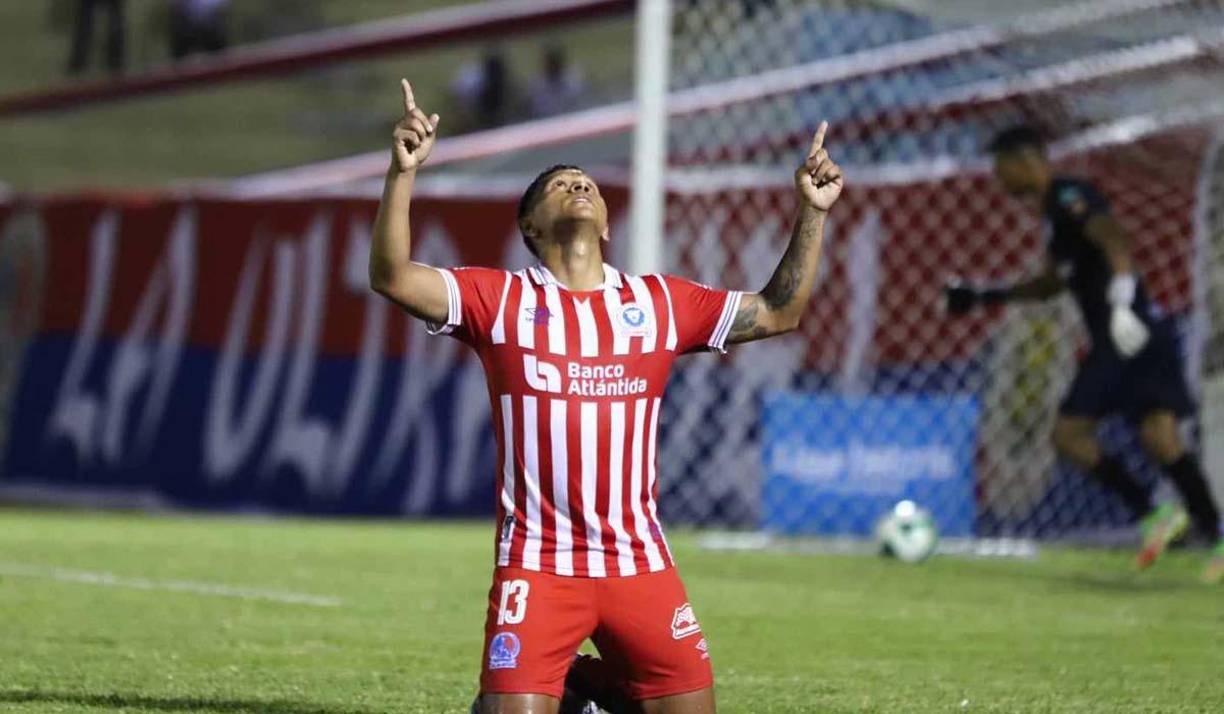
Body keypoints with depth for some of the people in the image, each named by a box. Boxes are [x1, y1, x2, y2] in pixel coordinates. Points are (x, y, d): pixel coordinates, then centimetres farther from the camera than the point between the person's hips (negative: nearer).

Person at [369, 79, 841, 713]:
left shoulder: (659, 303, 10)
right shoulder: (500, 298, 1)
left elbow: (778, 311, 14)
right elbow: (392, 277, -11)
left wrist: (812, 213, 4)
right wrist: (402, 175, -24)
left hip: (640, 565, 3)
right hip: (537, 566, -3)